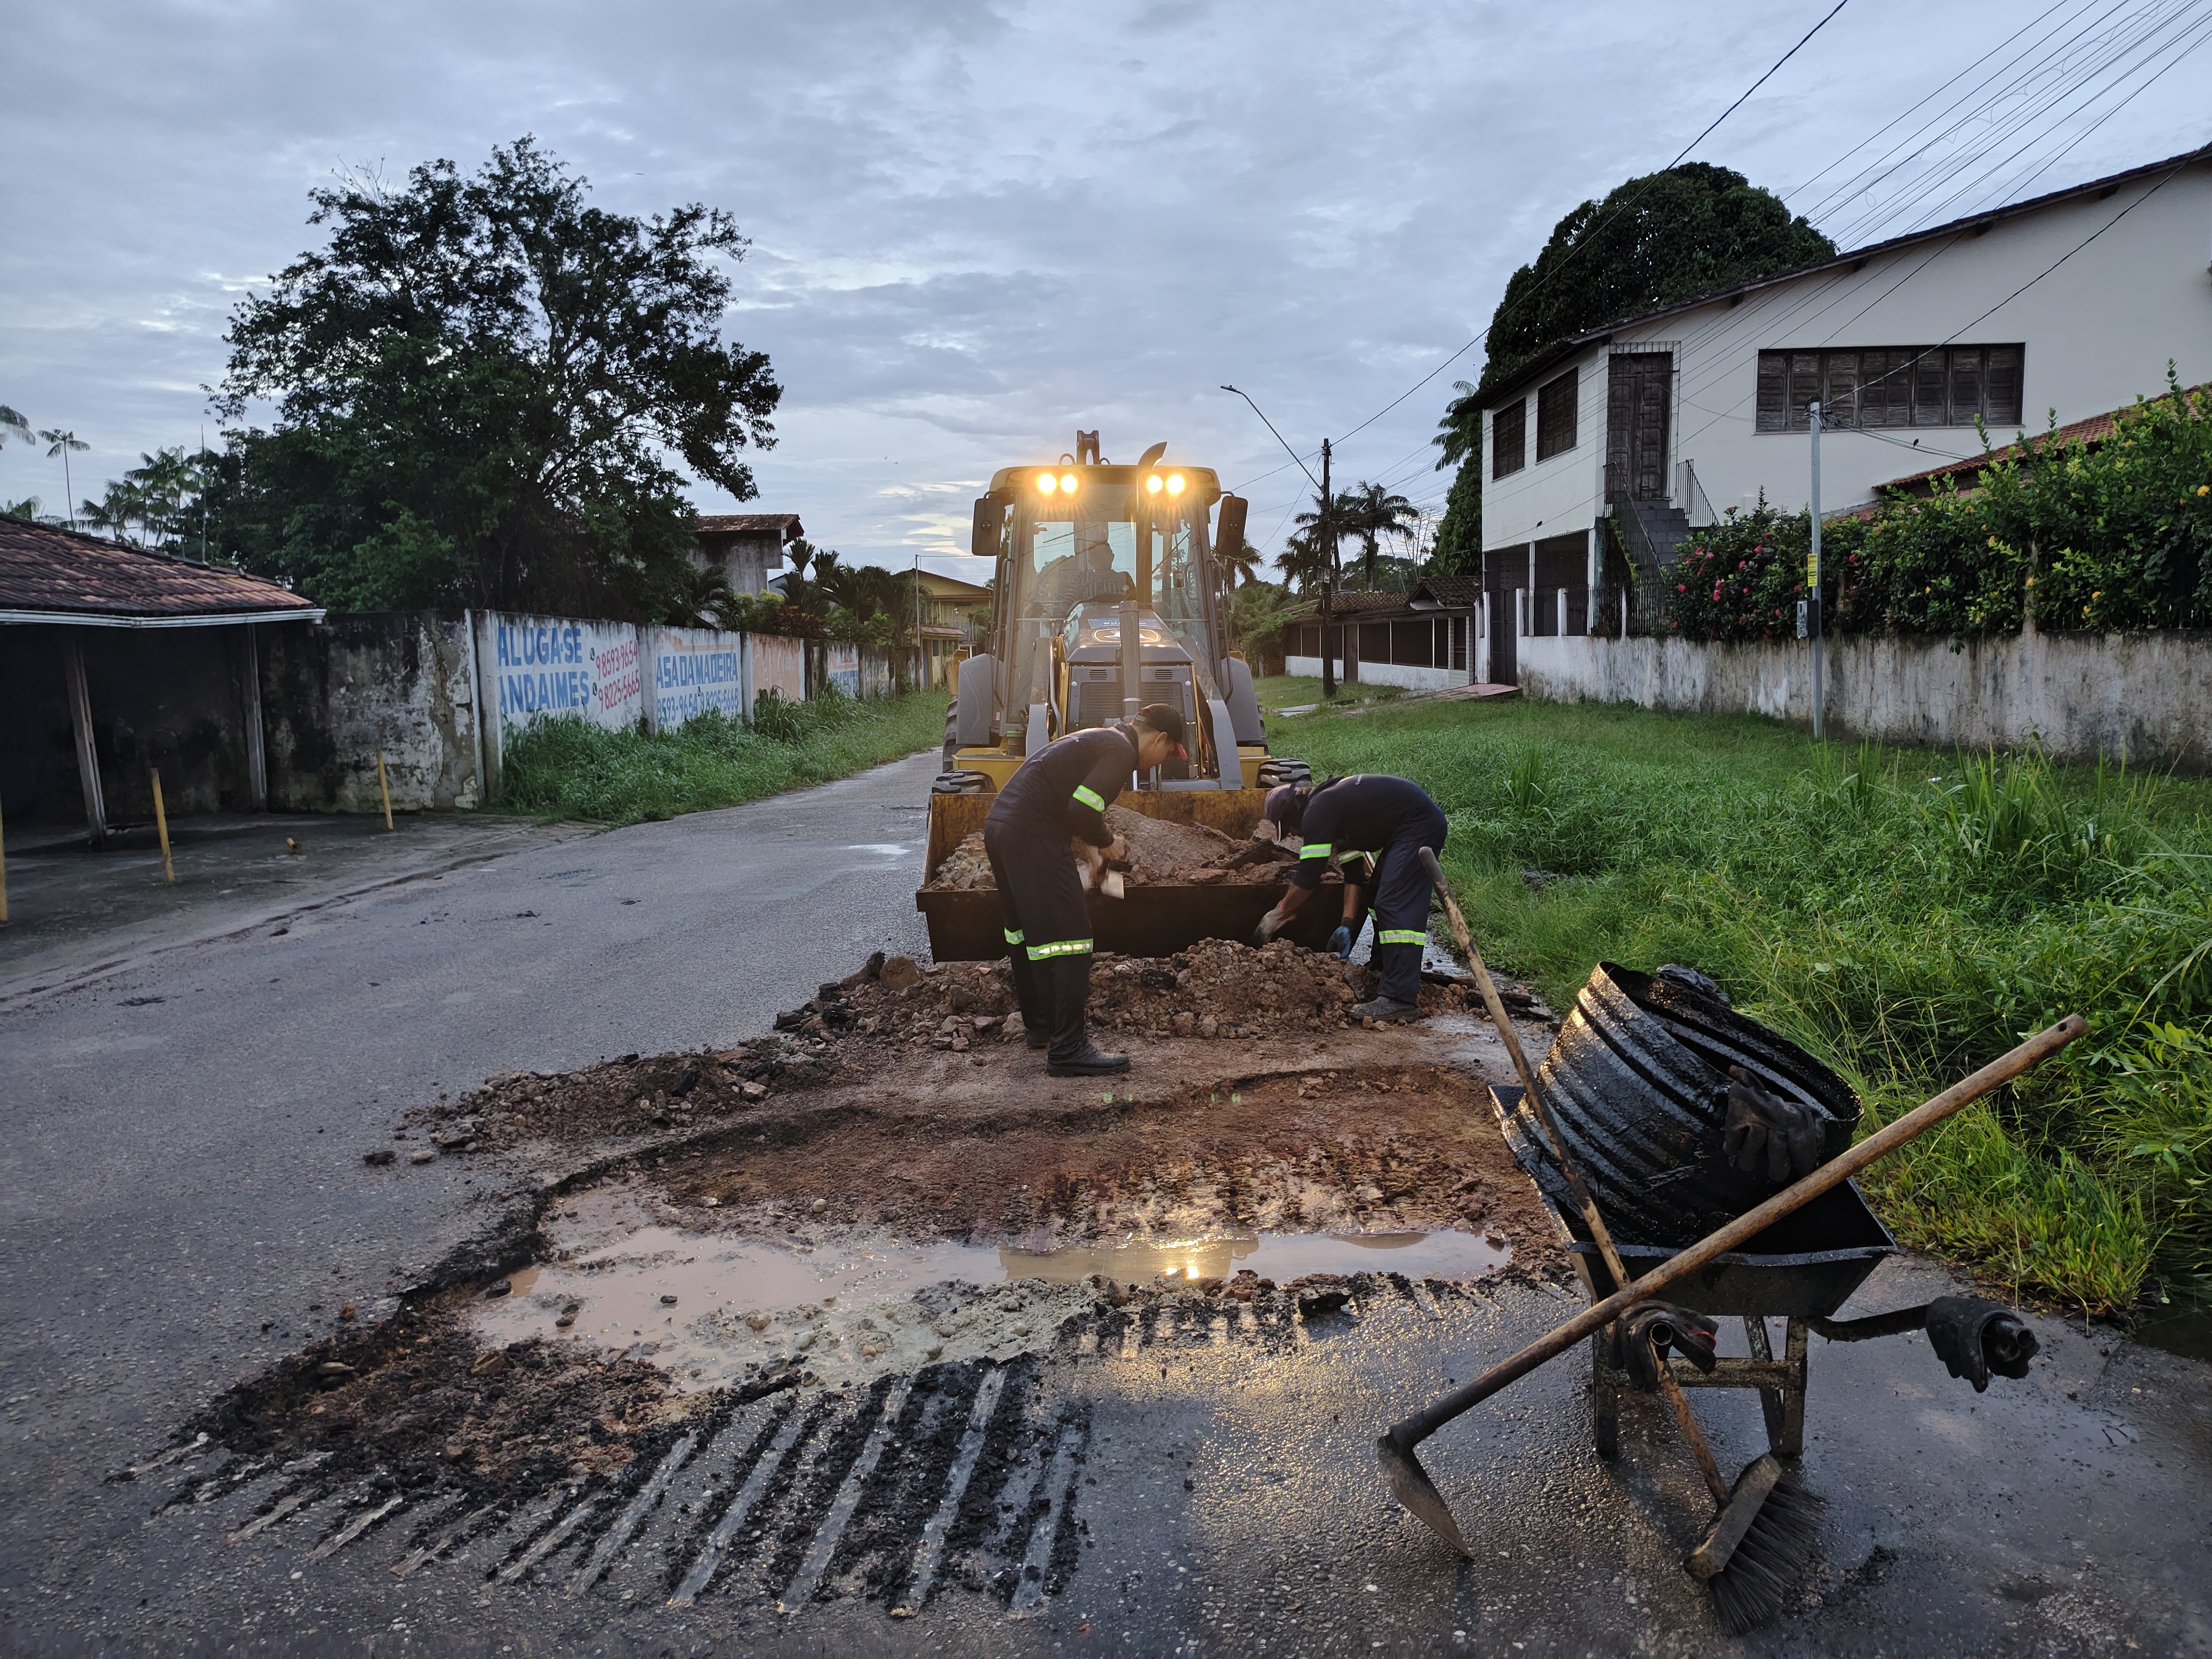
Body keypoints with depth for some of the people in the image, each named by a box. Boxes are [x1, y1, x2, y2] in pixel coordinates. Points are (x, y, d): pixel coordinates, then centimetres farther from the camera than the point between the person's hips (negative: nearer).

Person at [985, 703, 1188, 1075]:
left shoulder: (1096, 738, 23)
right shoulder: (1122, 750, -8)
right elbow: (1082, 808, -19)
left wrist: (1101, 840, 23)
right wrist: (1107, 841, -2)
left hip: (999, 828, 11)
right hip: (1033, 839, -11)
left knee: (1026, 931, 22)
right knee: (1067, 939, -7)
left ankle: (1038, 1024, 37)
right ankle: (1068, 1051, -7)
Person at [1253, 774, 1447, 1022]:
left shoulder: (1317, 814, -12)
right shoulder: (1331, 809, 17)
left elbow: (1308, 875, -11)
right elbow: (1353, 872, 17)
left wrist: (1279, 914, 1)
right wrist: (1347, 924, 13)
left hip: (1418, 825, -11)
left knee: (1397, 906, -16)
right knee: (1376, 894, 21)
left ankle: (1400, 1000, -21)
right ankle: (1382, 972, 32)